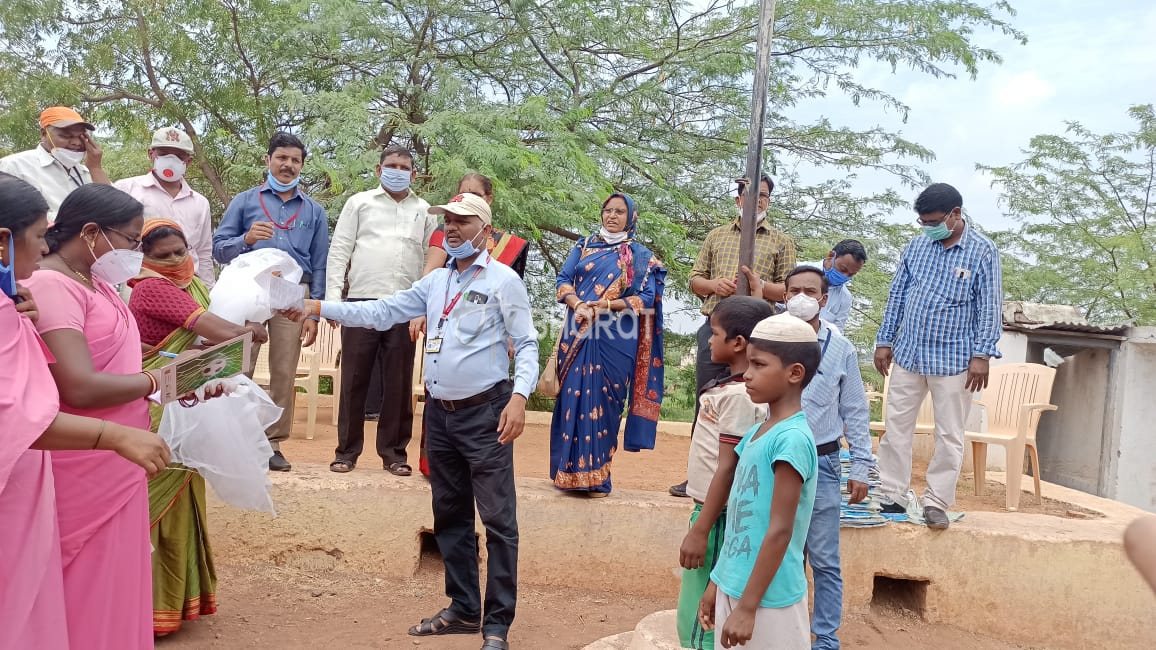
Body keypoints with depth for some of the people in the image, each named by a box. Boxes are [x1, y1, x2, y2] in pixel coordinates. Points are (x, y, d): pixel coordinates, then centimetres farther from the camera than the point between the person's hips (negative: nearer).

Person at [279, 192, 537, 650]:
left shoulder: (503, 280, -5)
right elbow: (381, 313, 10)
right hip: (440, 413, 7)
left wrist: (519, 397, -22)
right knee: (450, 516, 14)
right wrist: (318, 308, 2)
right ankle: (463, 609, 27)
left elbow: (527, 345, -8)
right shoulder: (435, 281, 13)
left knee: (497, 519, -4)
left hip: (485, 411, -7)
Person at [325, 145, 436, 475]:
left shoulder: (424, 212, 14)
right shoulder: (360, 203, 10)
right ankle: (347, 450, 13)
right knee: (354, 379, 3)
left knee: (398, 383, 5)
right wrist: (333, 296, -5)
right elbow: (339, 251, 5)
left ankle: (394, 453, 14)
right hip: (361, 300, -1)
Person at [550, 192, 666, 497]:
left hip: (615, 338, -2)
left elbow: (647, 299, -1)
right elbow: (563, 280, 6)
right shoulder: (584, 245, 13)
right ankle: (569, 471, 7)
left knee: (603, 401, -1)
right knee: (572, 396, -1)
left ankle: (596, 476, 7)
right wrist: (577, 304, -14)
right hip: (578, 333, 2)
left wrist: (608, 305, -14)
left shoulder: (640, 256, 7)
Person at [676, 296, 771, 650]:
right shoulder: (733, 387, 9)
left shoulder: (738, 395, -19)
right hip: (712, 509, 10)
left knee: (697, 621, -3)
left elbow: (728, 468, -21)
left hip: (718, 515, -10)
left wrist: (699, 531, -20)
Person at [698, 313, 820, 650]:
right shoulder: (756, 433, 7)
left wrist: (748, 606, -18)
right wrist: (718, 582, 16)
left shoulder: (792, 438, -19)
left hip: (768, 596, -8)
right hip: (734, 585, 8)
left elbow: (779, 530, -20)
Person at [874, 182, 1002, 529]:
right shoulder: (916, 246, 6)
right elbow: (897, 295, 11)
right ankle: (892, 497, 15)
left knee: (949, 435, 3)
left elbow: (990, 307, -7)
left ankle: (937, 501, 13)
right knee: (896, 426, 6)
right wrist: (884, 341, 8)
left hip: (953, 360, -4)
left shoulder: (982, 251, -5)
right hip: (908, 354, 4)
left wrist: (982, 355, -12)